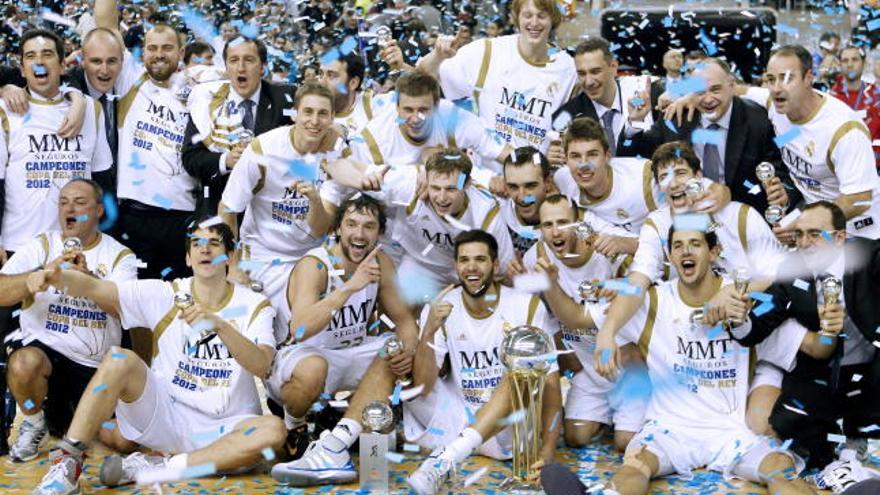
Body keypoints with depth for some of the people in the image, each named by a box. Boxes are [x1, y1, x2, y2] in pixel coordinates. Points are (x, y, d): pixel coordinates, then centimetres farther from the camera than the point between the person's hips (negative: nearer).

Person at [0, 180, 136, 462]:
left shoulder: (120, 255, 2)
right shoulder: (41, 246, 1)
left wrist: (88, 278, -35)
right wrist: (46, 272, -30)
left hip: (97, 365, 2)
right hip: (45, 348, -2)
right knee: (24, 363, -36)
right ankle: (35, 423, -3)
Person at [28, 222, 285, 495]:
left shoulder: (254, 306, 1)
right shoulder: (165, 295, 3)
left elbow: (262, 365, -16)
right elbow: (93, 288, -8)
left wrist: (219, 324, -30)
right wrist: (56, 276, -29)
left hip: (223, 430, 0)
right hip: (164, 416, 0)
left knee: (273, 430, -32)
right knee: (120, 359, -23)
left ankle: (153, 468, -28)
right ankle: (66, 465, -26)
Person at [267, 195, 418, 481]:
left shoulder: (380, 263, -3)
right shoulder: (314, 265, -21)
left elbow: (403, 319, 4)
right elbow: (299, 329, -38)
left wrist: (409, 349, -20)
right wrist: (350, 286, -44)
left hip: (351, 356, 7)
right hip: (304, 357, -7)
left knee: (397, 352, -20)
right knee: (312, 368, -39)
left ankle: (333, 446, -31)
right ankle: (293, 427, -4)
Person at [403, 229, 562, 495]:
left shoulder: (528, 306, -9)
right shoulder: (439, 310, -5)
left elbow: (550, 381, -10)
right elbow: (422, 387, -14)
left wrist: (549, 449, -21)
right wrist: (429, 333, -30)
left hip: (509, 428, -2)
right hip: (457, 420, 2)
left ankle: (444, 459, -38)